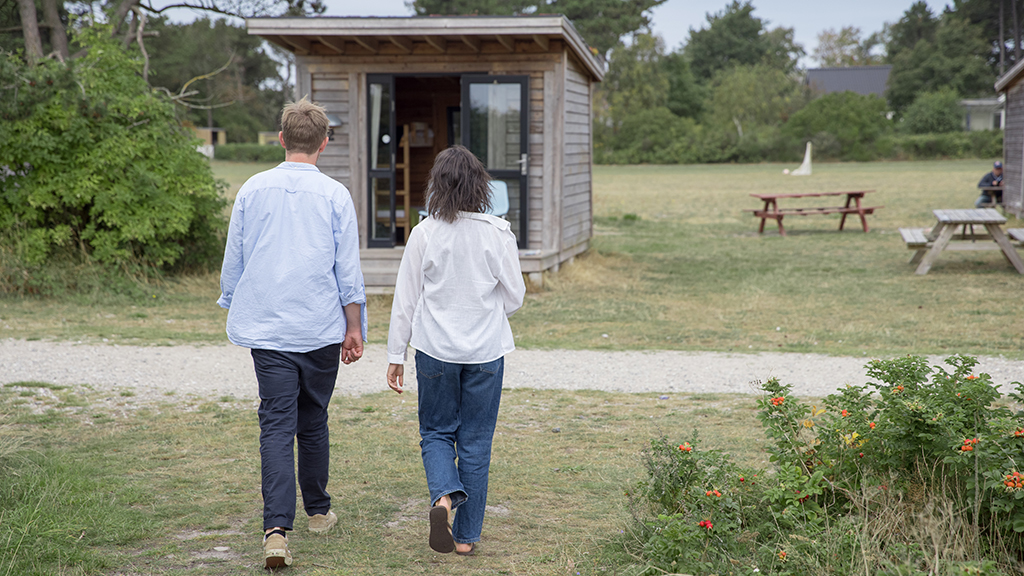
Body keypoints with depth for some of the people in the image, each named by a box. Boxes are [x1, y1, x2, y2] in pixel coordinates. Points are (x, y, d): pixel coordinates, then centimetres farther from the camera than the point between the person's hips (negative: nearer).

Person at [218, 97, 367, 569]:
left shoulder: (252, 190, 2)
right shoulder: (334, 195, -4)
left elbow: (233, 260, 8)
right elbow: (348, 269, -2)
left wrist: (234, 309, 22)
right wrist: (354, 328, 5)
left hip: (266, 328, 1)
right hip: (321, 329, 0)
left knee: (277, 424, -3)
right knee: (313, 420, 15)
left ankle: (277, 528, -15)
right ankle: (317, 510, 30)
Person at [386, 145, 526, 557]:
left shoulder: (424, 234, -7)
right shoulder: (498, 233, -8)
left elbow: (405, 301, -2)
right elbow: (514, 298, -1)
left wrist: (396, 355, 8)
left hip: (435, 350, 0)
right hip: (486, 352, 0)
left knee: (436, 433, 15)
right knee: (475, 442, 10)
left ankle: (443, 496, -13)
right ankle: (466, 535, 14)